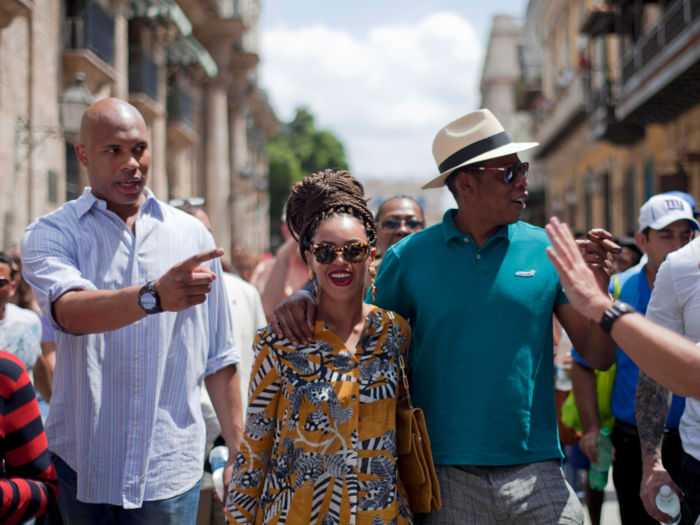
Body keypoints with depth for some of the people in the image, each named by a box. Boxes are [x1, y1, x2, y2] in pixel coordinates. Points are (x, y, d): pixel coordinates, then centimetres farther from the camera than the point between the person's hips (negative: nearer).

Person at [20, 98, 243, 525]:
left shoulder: (193, 235, 6)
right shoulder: (51, 233, -1)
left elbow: (218, 357, 8)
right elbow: (69, 311, -23)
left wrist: (239, 450, 6)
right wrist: (154, 295, -39)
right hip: (81, 464, -1)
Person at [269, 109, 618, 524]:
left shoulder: (547, 251, 2)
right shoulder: (410, 257, 1)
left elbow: (600, 358, 5)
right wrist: (305, 301, -8)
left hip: (535, 474, 1)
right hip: (443, 474, -1)